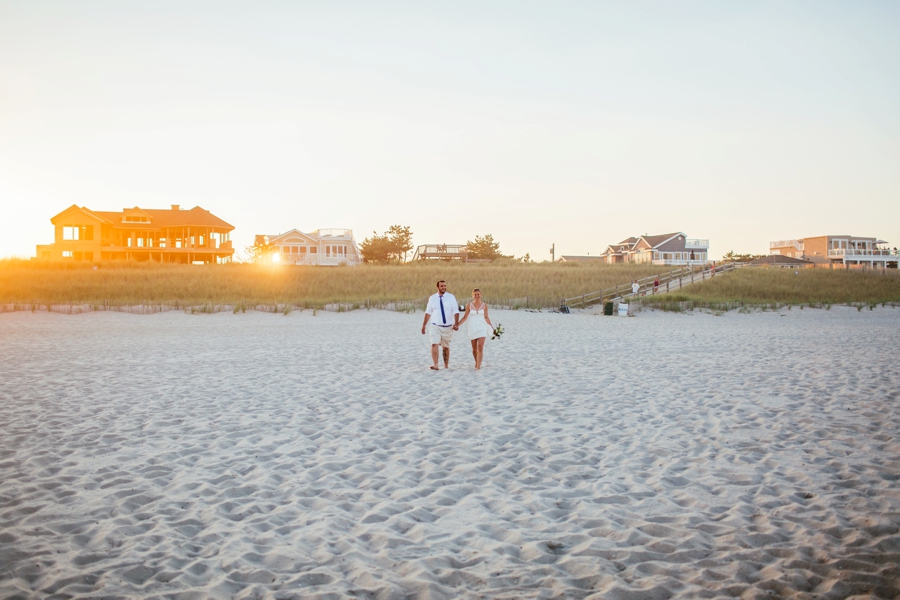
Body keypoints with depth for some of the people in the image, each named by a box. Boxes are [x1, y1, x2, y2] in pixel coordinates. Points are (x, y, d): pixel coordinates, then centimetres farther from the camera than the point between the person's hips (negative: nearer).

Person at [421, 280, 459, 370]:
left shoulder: (451, 297, -2)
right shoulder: (432, 298, 3)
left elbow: (455, 311, -7)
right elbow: (428, 312, 6)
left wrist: (456, 323, -18)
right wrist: (424, 325, 4)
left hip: (447, 327, 0)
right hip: (435, 326, 0)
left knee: (446, 347, 10)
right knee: (434, 344, -17)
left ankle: (446, 365, 24)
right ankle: (435, 365, -19)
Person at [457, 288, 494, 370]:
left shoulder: (484, 305, 1)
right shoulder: (469, 305, 0)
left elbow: (486, 317, 9)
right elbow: (465, 317, 6)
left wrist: (492, 328, 7)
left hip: (482, 328, -1)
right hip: (472, 328, 1)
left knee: (480, 347, -14)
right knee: (474, 348, 11)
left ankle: (478, 366, -15)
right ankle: (477, 363, 34)